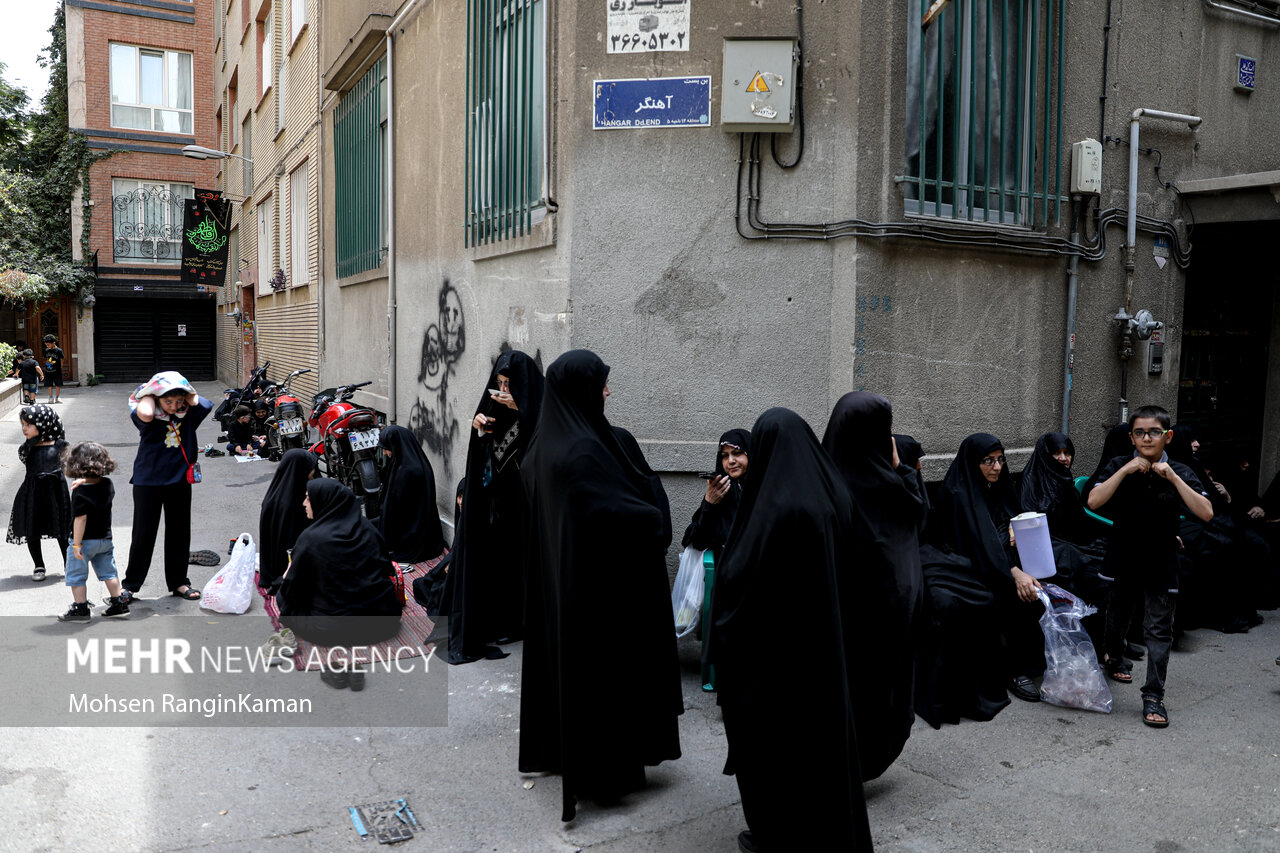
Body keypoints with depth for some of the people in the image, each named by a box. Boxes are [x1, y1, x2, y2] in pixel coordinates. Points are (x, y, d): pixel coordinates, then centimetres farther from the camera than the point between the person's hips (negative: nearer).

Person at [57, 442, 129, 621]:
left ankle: (80, 608, 12)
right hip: (105, 538, 7)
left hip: (85, 540, -7)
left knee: (76, 576, 8)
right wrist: (85, 482, 15)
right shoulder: (107, 484, -4)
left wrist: (76, 544, -19)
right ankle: (118, 604, 21)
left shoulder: (80, 492, -21)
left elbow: (81, 519, -23)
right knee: (108, 572, 17)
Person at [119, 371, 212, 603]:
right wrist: (150, 393, -17)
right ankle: (131, 584, 19)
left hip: (180, 480, 3)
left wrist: (186, 393, -9)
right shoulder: (148, 416, -12)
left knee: (179, 532, 11)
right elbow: (145, 413, -35)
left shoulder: (188, 415, -4)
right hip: (148, 480, -3)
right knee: (143, 533, 5)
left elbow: (204, 405, -23)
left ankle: (178, 581, 25)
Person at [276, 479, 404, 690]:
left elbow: (293, 589, -3)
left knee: (283, 597, 18)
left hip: (335, 627, -4)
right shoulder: (365, 526, 2)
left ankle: (340, 648, -3)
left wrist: (286, 581, 19)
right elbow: (386, 567, 12)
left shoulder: (311, 537, -11)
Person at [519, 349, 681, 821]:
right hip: (598, 579, -10)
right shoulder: (582, 449, -25)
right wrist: (653, 517, -9)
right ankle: (604, 769, 16)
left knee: (564, 655, 20)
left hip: (555, 574, 10)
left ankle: (557, 749, 35)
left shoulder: (546, 443, 4)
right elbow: (619, 511, -29)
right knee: (603, 663, 3)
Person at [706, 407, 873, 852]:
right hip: (828, 644, 7)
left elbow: (737, 573, -20)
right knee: (826, 729, 20)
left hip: (775, 644, -7)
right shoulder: (836, 496, -2)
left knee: (771, 737, 10)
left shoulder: (774, 506, -24)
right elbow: (850, 570, 7)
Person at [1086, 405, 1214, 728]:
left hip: (1160, 564, -1)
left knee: (1159, 630, -1)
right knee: (1117, 616, 20)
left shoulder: (1179, 473, -5)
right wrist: (1126, 470, -23)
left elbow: (1206, 513, -17)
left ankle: (1153, 696, 6)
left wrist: (1172, 477, -22)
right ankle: (1112, 657, 48)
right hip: (1121, 558, 1)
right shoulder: (1118, 466, -5)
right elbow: (1093, 501, -18)